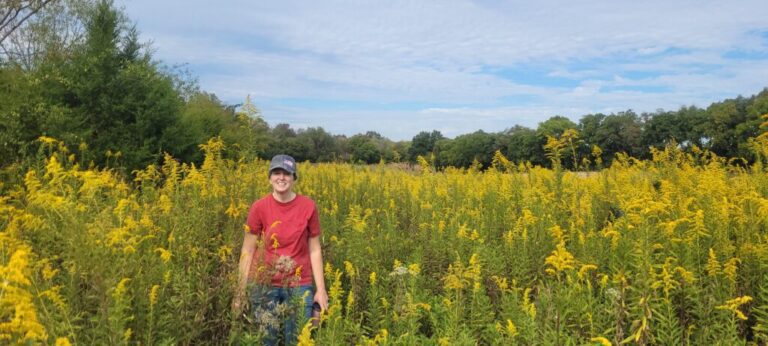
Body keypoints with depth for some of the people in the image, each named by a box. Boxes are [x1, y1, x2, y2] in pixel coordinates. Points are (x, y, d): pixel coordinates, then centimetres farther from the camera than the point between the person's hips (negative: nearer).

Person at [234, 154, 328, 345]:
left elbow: (314, 250, -1)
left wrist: (321, 289, -2)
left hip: (299, 285, 0)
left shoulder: (308, 206, -7)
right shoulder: (259, 207, -8)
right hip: (266, 284, 0)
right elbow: (247, 251, -2)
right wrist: (241, 290, -3)